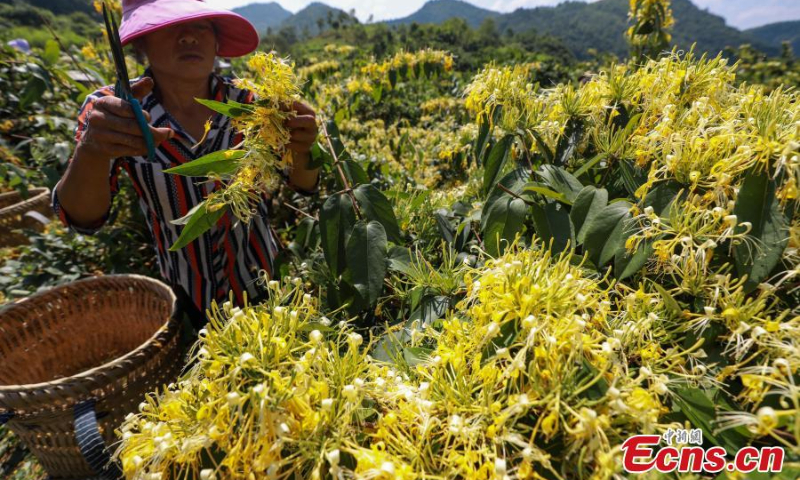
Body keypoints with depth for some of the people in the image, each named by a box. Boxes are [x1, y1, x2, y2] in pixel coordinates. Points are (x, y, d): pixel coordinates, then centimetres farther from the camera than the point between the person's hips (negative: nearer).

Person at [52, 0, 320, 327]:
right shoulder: (110, 110, -15)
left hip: (264, 280, 1)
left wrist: (300, 152, -37)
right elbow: (82, 219, -19)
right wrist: (91, 150, -40)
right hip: (190, 297, 0)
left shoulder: (245, 104, -14)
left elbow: (303, 185, -13)